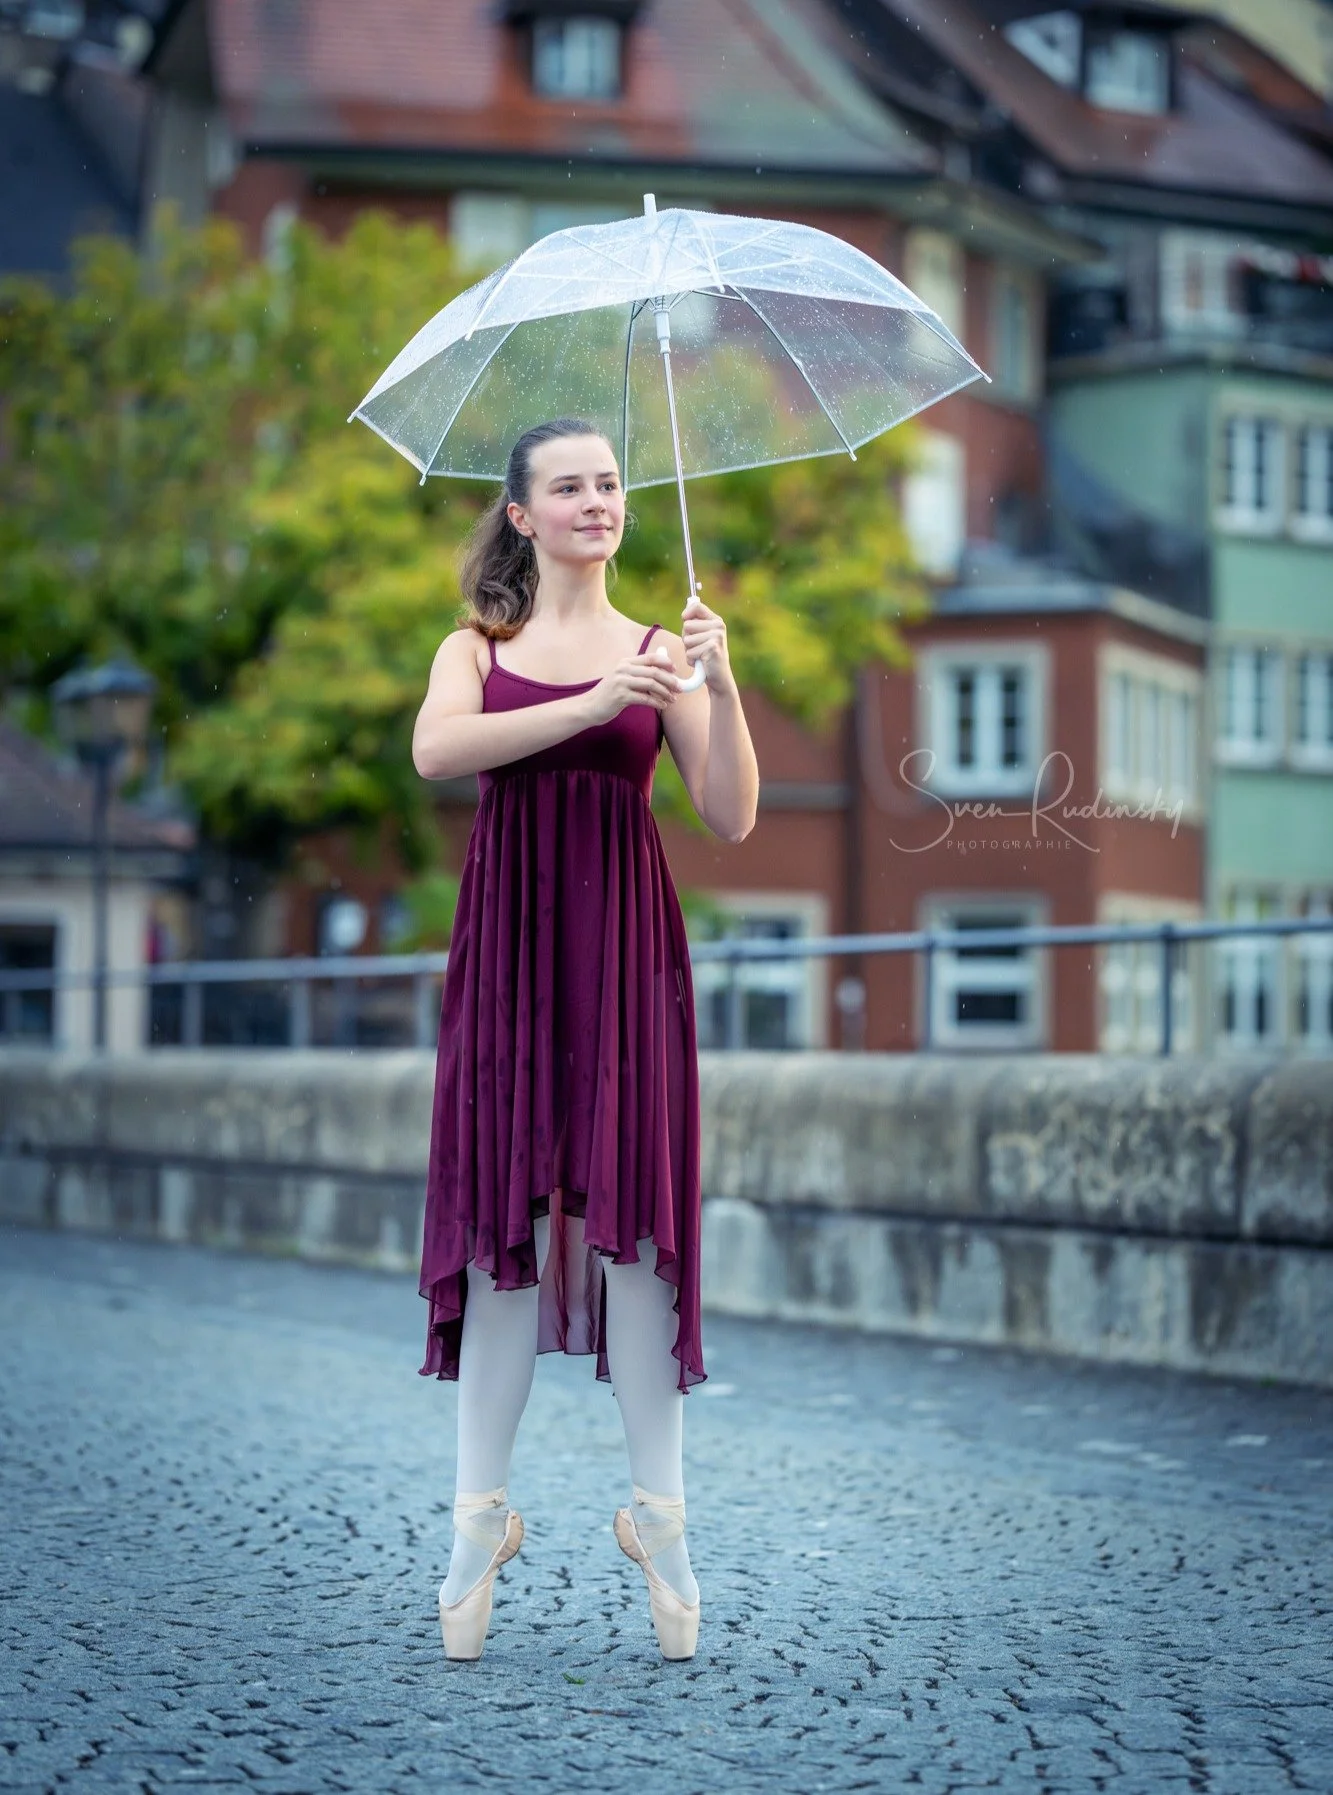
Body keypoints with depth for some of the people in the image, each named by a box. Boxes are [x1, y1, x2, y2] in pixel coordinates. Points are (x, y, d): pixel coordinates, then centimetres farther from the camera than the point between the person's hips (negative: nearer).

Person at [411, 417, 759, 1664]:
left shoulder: (656, 649, 11)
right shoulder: (479, 647, 11)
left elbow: (733, 820, 1)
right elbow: (435, 752, -12)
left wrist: (719, 688, -13)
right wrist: (593, 705, -20)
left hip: (626, 945, 0)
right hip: (510, 942, 0)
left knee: (630, 1216, -3)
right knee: (502, 1215, -2)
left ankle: (658, 1511, 3)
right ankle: (481, 1513, 4)